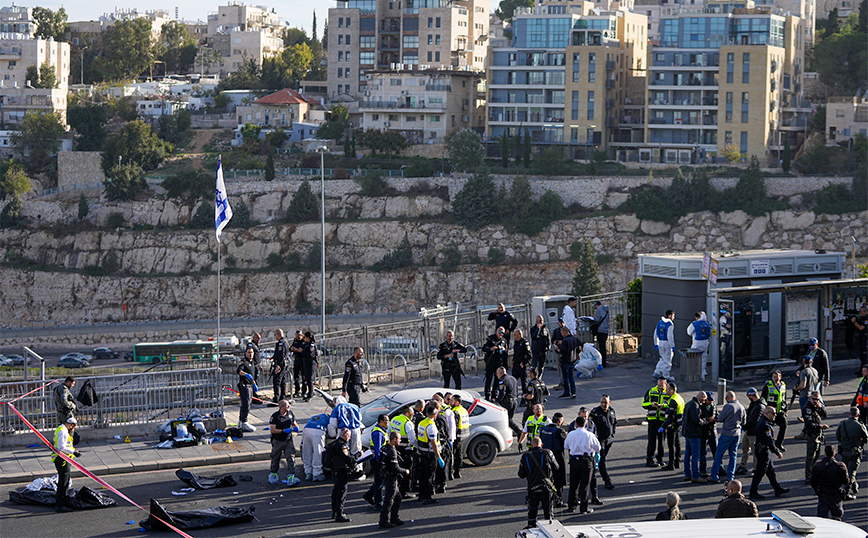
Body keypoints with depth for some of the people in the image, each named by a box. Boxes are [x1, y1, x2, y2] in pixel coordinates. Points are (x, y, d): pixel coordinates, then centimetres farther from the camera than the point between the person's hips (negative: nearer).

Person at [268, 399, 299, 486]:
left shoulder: (290, 414, 5)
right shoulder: (275, 416, -12)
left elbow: (294, 423, 19)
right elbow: (273, 430, -18)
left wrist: (296, 427, -5)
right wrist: (284, 431, -28)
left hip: (288, 441, 3)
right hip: (278, 441, -3)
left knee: (291, 459, -11)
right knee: (275, 459, 12)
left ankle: (290, 478, -18)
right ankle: (273, 474, 35)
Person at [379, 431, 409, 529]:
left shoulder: (385, 448, 9)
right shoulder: (392, 451, -22)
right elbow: (395, 468, -24)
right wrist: (405, 471, -8)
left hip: (386, 476, 10)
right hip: (391, 478, -10)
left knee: (397, 497, 18)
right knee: (388, 500, -3)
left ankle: (394, 518, 24)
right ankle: (384, 522, 1)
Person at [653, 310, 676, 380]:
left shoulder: (660, 323, 8)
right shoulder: (670, 324, -15)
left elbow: (656, 334, 12)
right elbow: (670, 336, -21)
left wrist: (656, 344, 19)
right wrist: (672, 346, -16)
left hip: (660, 343, 7)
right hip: (667, 343, -7)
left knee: (663, 358, 21)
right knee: (667, 360, 4)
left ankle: (657, 372, 13)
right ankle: (666, 376, 9)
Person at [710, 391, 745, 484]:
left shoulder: (728, 406, -17)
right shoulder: (741, 407, 2)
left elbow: (720, 419, -10)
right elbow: (744, 422, 12)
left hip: (727, 434, -5)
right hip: (737, 434, 5)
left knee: (719, 455, 3)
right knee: (733, 456, 12)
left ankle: (714, 476, 5)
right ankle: (730, 477, 12)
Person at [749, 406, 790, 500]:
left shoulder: (762, 421, 11)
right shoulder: (765, 426, -23)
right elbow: (769, 442, -25)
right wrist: (778, 452, -16)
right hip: (763, 452, -11)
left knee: (771, 470, 17)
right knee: (760, 472, -2)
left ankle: (777, 489, 26)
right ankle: (753, 493, 6)